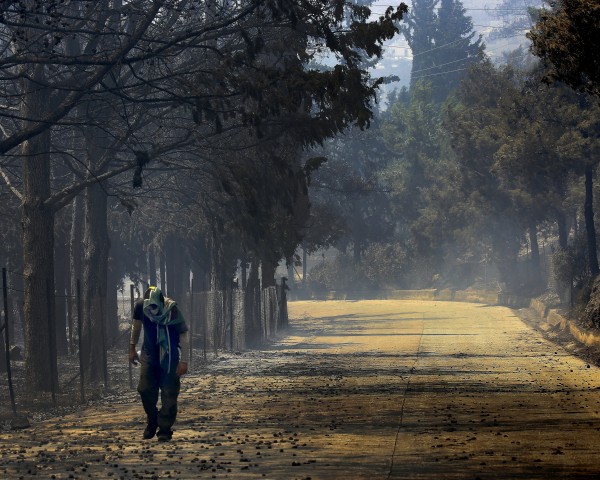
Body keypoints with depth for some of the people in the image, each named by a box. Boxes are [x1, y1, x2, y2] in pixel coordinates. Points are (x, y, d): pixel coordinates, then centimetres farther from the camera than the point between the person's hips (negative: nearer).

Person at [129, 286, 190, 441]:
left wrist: (184, 361, -18)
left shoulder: (172, 311, -26)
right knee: (145, 389, 1)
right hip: (149, 354, 4)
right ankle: (152, 422, 22)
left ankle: (165, 429, 4)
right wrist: (132, 347, 15)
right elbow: (137, 324, 8)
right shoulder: (141, 306, -14)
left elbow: (184, 335, -17)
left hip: (169, 356, -3)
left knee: (169, 394, -4)